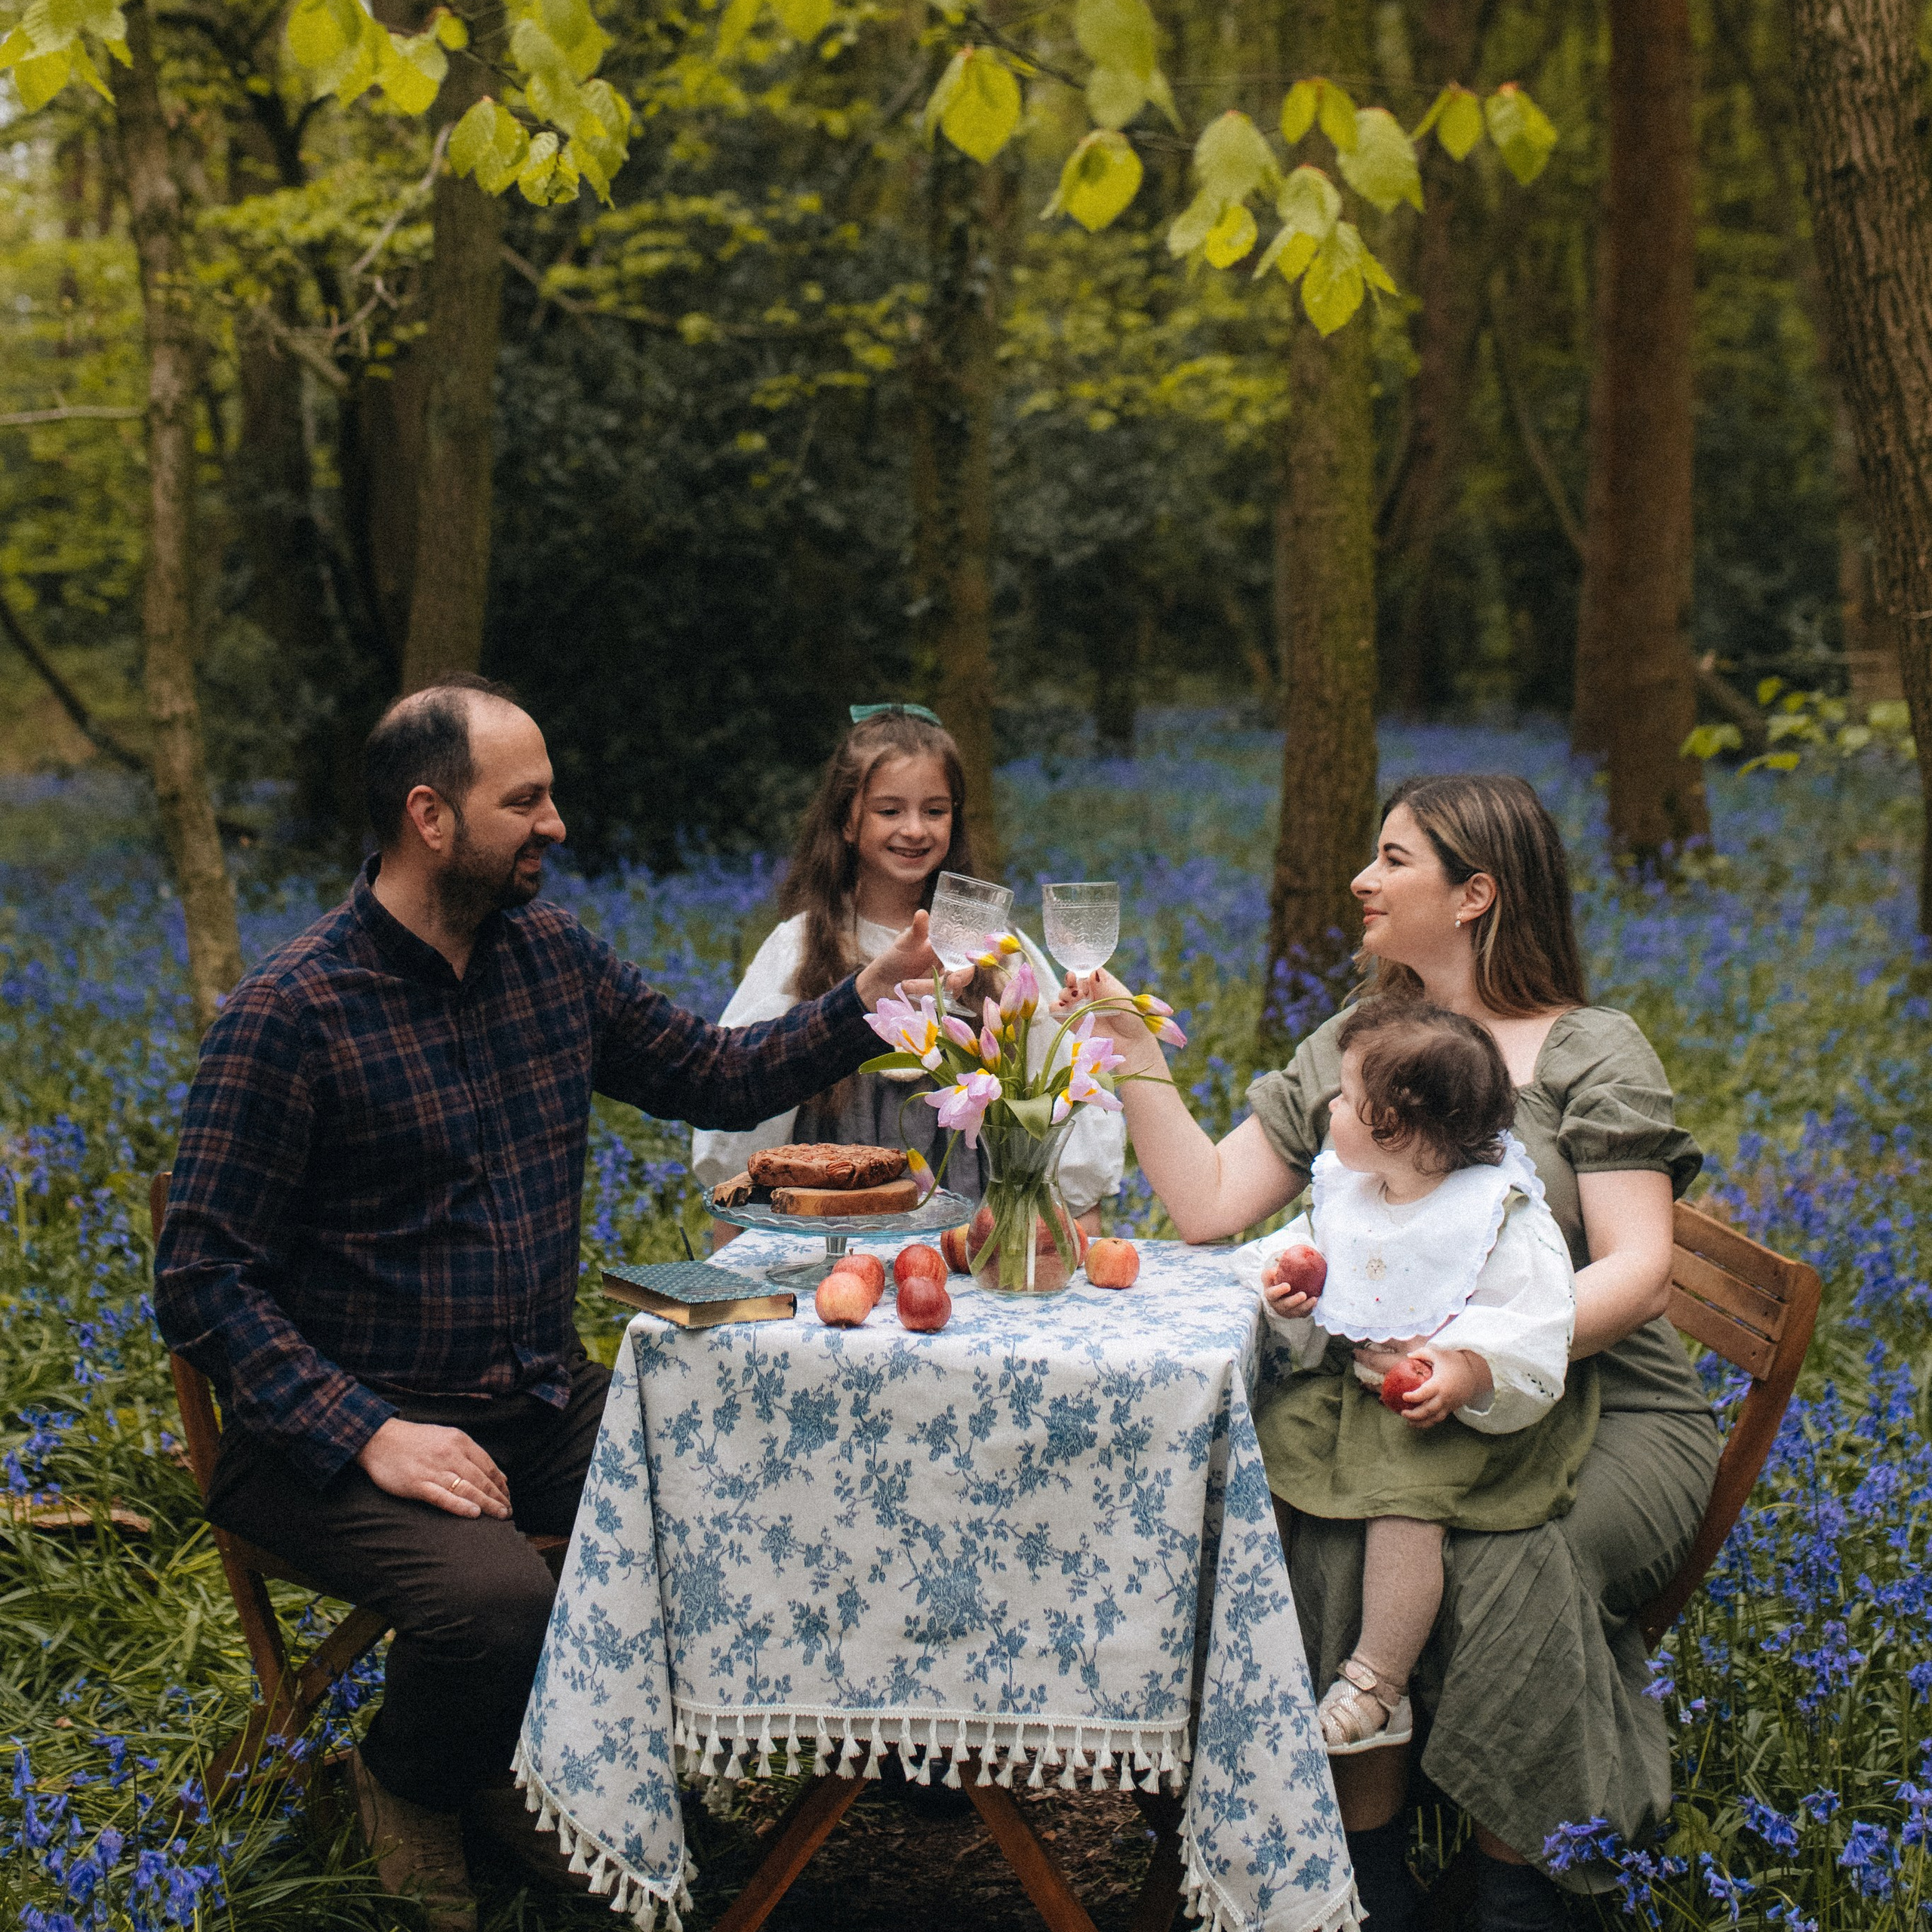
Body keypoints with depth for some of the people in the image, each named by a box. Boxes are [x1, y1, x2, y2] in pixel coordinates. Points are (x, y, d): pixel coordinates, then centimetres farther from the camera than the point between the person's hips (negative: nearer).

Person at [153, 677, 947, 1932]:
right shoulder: (294, 1013, -14)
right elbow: (204, 1283, -15)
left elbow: (713, 1075, 16)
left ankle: (516, 1756, 11)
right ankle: (409, 1788, 5)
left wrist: (868, 1001, 0)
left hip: (542, 1399, 7)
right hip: (359, 1424, -6)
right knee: (498, 1598, -33)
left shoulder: (552, 953, 6)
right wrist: (368, 1437, -24)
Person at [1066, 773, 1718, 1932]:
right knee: (1324, 1539, -28)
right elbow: (1209, 1205, 9)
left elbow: (1636, 1270, -13)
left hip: (1605, 1412, -3)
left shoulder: (1591, 1053, -3)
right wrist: (1135, 1050, 2)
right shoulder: (1348, 1048, 13)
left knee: (1507, 1559, -33)